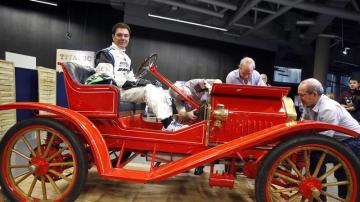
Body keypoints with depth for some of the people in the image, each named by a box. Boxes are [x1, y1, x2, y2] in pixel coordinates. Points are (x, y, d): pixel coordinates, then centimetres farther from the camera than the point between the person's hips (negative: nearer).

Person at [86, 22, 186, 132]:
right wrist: (130, 83, -21)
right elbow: (106, 79, -16)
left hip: (126, 88, 8)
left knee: (158, 89, -7)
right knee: (149, 89, -26)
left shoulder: (126, 58, 25)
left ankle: (169, 121, -19)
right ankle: (168, 125, -32)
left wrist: (137, 81, -1)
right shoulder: (106, 54, -3)